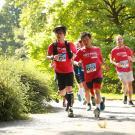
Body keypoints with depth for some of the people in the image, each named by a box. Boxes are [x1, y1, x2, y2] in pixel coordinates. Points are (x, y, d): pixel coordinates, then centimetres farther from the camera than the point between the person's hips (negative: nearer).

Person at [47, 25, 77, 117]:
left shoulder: (70, 45, -4)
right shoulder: (53, 46, -3)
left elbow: (75, 53, 14)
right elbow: (48, 56, 6)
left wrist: (73, 60, -5)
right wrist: (53, 57, -15)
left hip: (69, 71, -2)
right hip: (59, 72, 2)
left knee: (69, 89, -15)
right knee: (61, 92, 8)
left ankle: (70, 108, -9)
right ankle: (69, 100, 40)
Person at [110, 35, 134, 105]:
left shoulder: (127, 49, 1)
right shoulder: (114, 50, -4)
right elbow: (111, 60, 4)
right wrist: (116, 63, -15)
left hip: (128, 69, 3)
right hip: (120, 70, -3)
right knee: (124, 83, -17)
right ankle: (125, 96, 12)